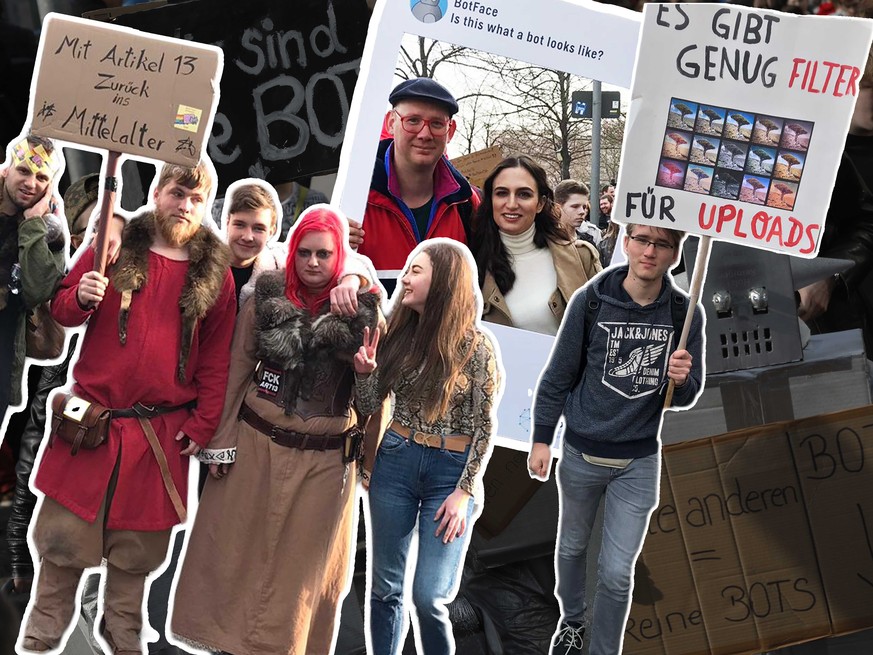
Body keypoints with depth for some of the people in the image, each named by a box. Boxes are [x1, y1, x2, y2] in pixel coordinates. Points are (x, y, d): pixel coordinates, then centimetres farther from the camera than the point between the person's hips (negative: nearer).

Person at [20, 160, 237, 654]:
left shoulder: (215, 274, 4)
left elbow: (216, 360, 5)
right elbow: (62, 311, 8)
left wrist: (202, 425, 0)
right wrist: (81, 298, -14)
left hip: (162, 434, 0)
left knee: (137, 548, 8)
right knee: (63, 536, 2)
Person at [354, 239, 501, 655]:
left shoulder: (476, 348, -9)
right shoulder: (398, 333, 3)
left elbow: (485, 427, -5)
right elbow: (369, 406, 8)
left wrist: (464, 491, -10)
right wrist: (365, 372, -12)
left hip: (452, 469, -4)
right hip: (396, 461, 4)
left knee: (429, 596, -7)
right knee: (384, 586, 9)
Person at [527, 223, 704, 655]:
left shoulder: (686, 314, -9)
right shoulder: (590, 301, -13)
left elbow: (687, 396, 0)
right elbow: (559, 375, -2)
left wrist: (681, 380, -23)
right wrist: (542, 438, -2)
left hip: (638, 462, 0)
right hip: (581, 455, 0)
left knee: (616, 574, 0)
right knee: (572, 547, 21)